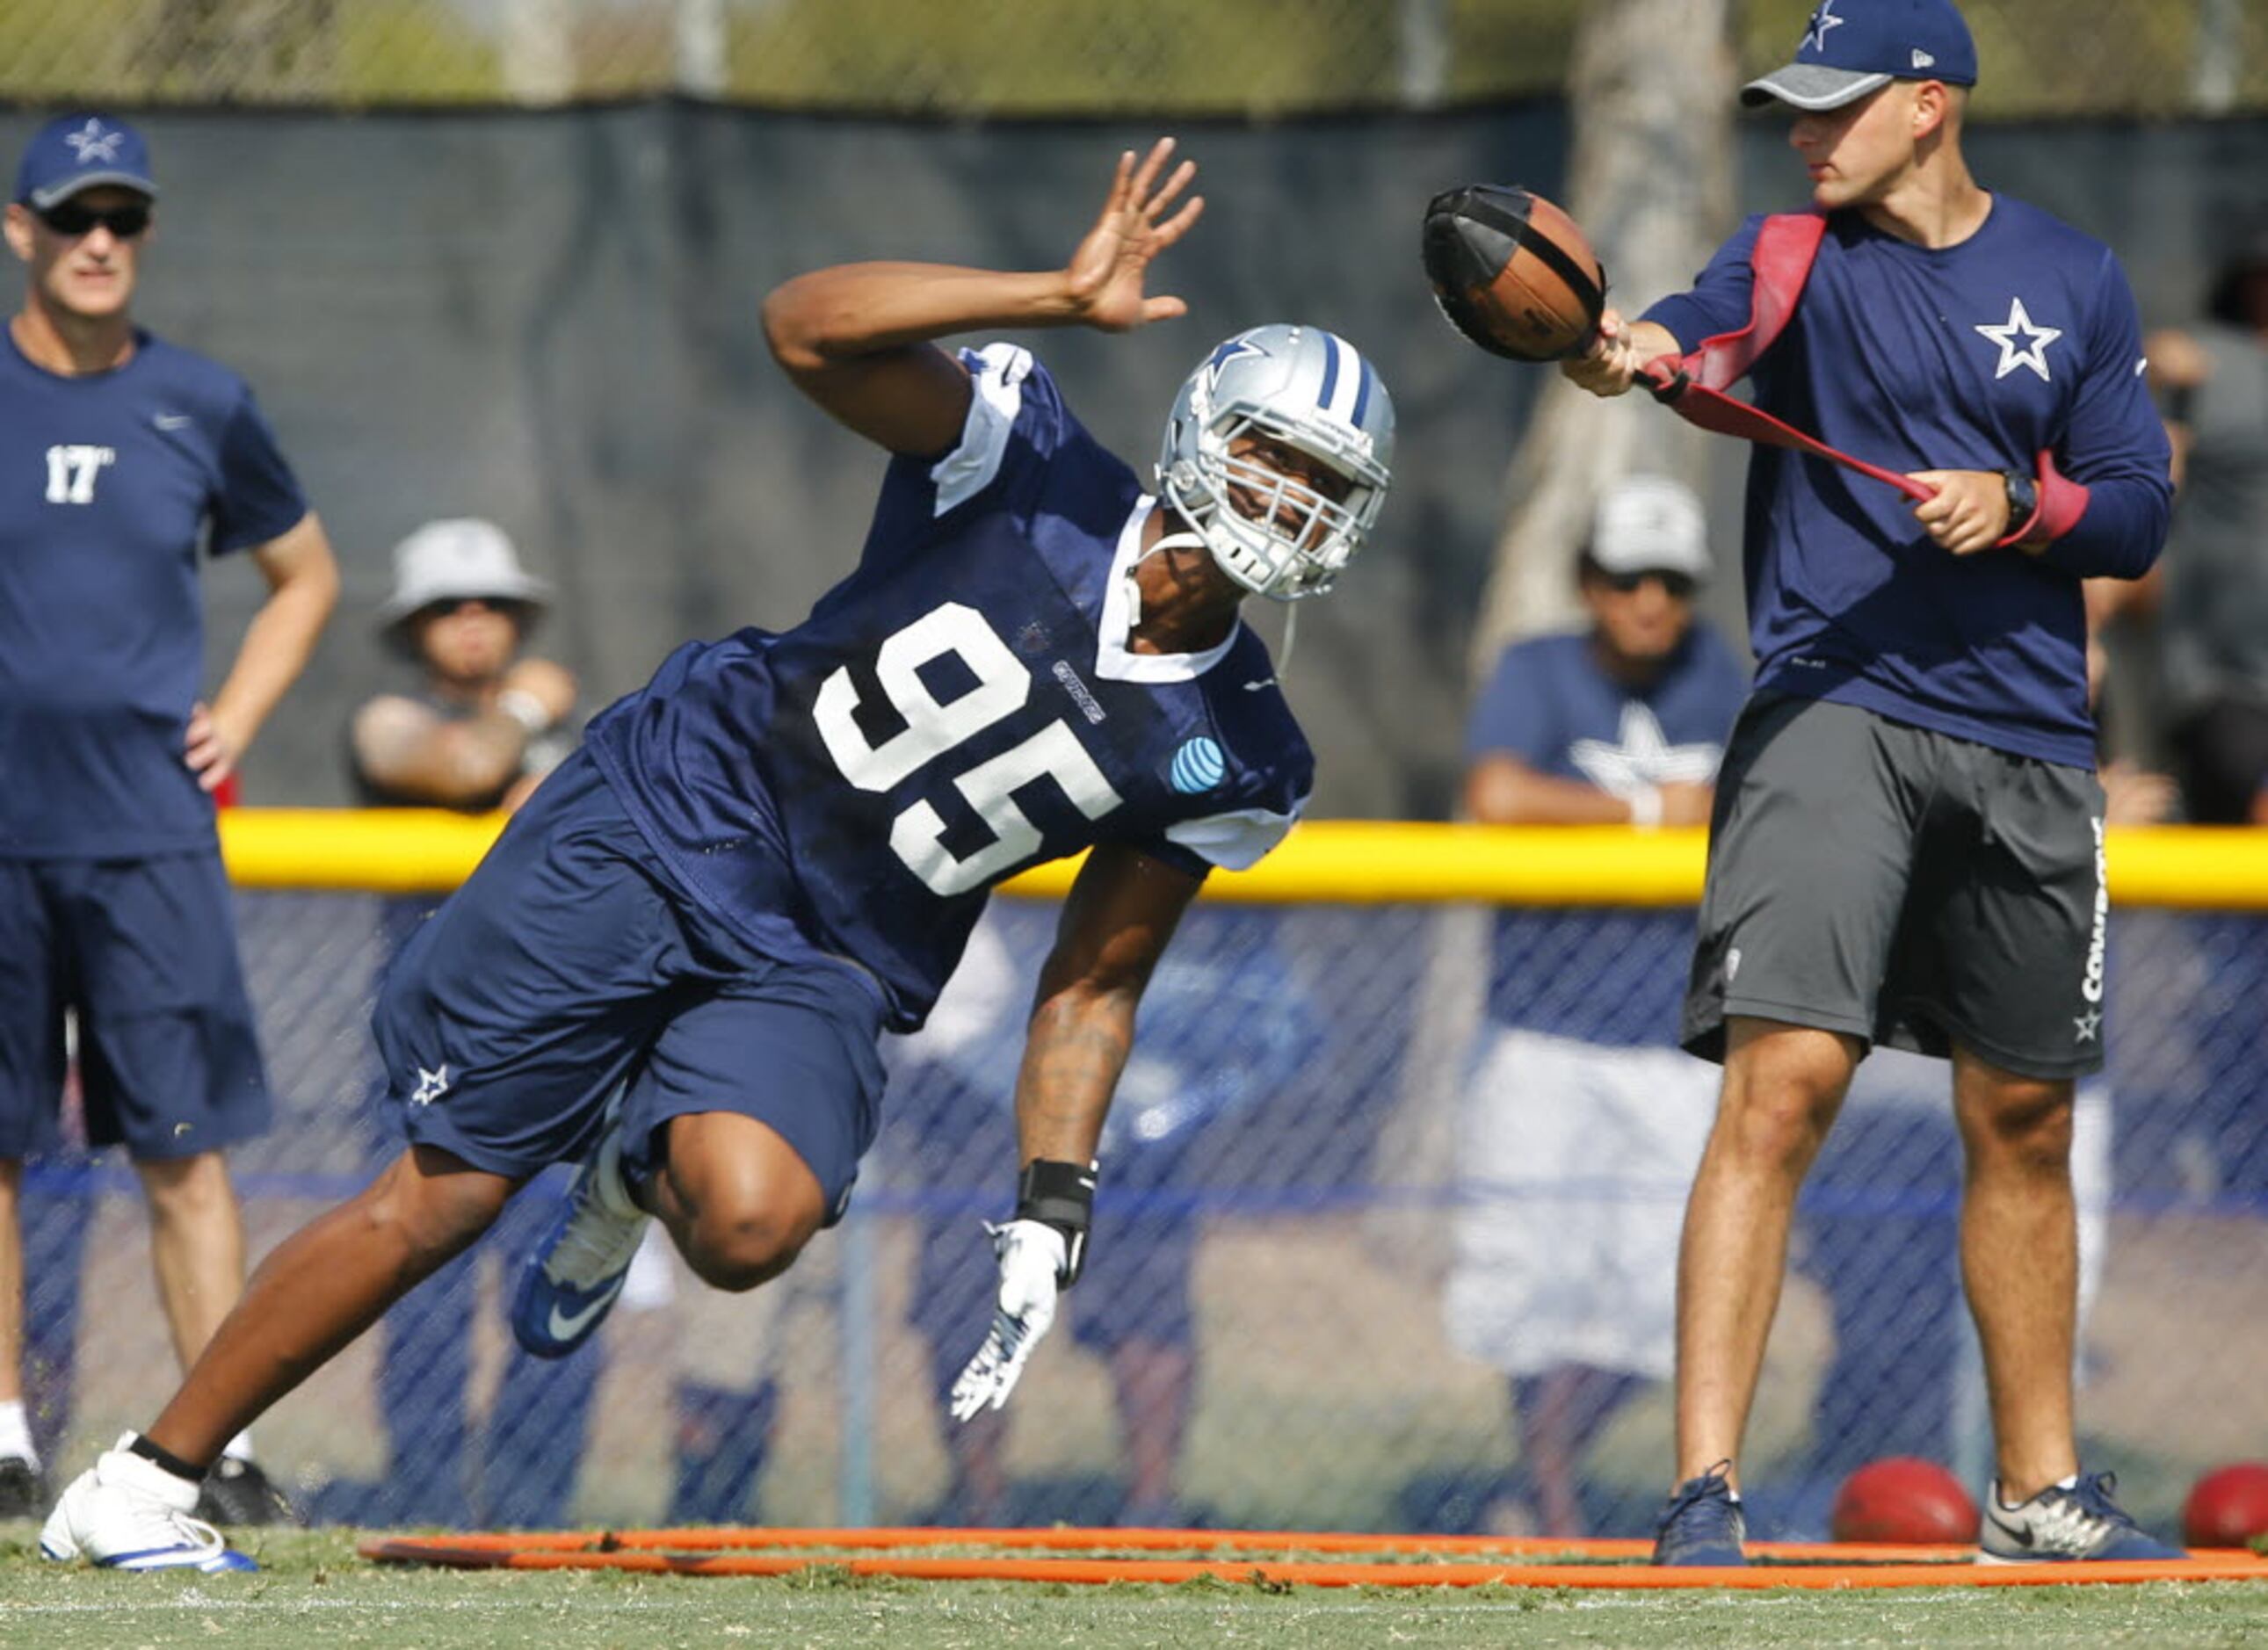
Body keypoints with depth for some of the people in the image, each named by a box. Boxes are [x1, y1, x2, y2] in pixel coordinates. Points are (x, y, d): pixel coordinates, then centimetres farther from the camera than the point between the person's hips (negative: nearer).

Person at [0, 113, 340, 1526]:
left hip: (150, 826, 0)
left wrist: (233, 722, 9)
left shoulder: (202, 407, 7)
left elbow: (307, 576, 21)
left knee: (186, 1145, -5)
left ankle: (221, 1444, -5)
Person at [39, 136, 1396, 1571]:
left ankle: (645, 1174, 10)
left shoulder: (1232, 760, -1)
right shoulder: (1032, 465, -10)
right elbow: (808, 325, -22)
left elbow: (1095, 983, 7)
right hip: (680, 817, -3)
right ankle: (139, 1486, 8)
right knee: (442, 1196, -6)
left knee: (753, 1224, -29)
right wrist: (1065, 298, -30)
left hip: (830, 970, 3)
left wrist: (1051, 1215, -2)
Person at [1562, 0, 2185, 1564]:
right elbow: (1710, 324, -21)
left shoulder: (2076, 278, 8)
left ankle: (2040, 1488, 28)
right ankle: (1705, 1493, -21)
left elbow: (2140, 512, 7)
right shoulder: (1803, 256, 1)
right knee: (1783, 1083, -18)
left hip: (2029, 750, 3)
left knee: (2025, 1122, 13)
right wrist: (1635, 348, -44)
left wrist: (2018, 506, -13)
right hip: (1835, 715, -3)